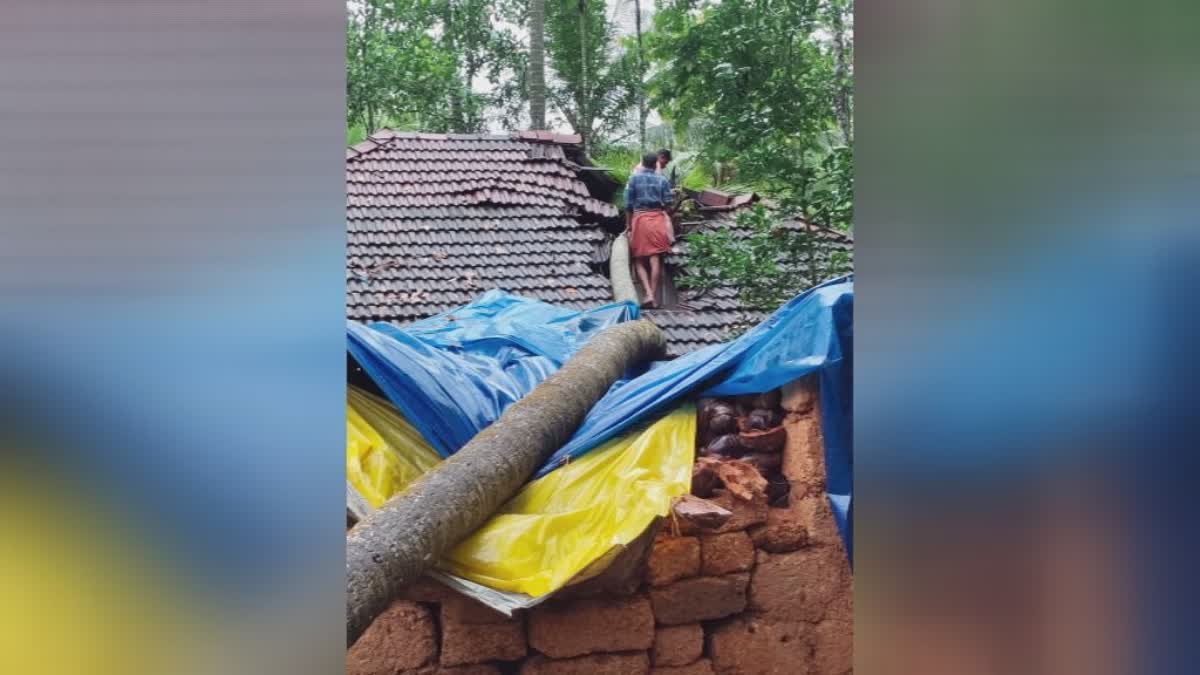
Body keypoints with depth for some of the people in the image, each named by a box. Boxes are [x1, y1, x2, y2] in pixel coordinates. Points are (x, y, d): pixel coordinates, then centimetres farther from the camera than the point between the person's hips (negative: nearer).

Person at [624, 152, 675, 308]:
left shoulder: (634, 178, 4)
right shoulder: (662, 180, 6)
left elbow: (628, 204, 1)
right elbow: (668, 202, 1)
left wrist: (628, 224, 9)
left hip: (639, 218, -1)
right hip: (657, 219, 1)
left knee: (639, 260, 4)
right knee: (655, 259, -3)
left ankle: (648, 294, -13)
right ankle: (654, 297, -5)